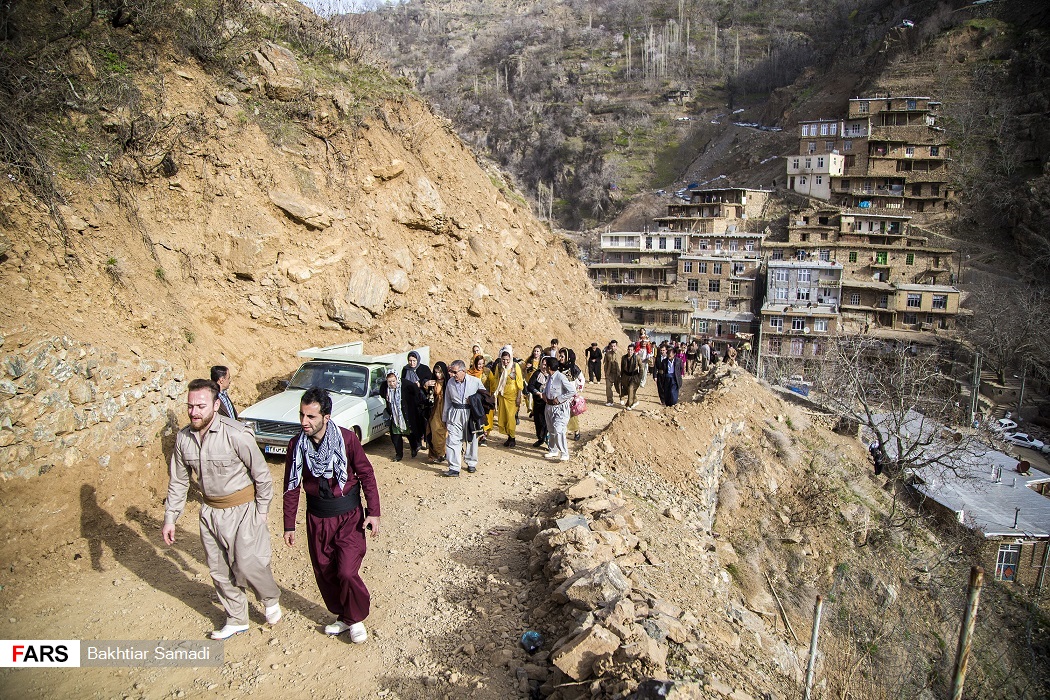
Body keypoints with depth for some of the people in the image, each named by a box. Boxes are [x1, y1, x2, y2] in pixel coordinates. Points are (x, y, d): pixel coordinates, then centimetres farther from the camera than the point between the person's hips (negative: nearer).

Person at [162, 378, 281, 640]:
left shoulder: (237, 435, -24)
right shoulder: (183, 438, -6)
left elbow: (262, 475, -14)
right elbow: (178, 481, 7)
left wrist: (261, 512, -8)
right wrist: (170, 519, 8)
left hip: (242, 509, -6)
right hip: (210, 511, 6)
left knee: (247, 564, -3)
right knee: (219, 570, 14)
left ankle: (271, 599, 29)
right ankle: (236, 620, 35)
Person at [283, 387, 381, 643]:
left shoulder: (347, 438, -15)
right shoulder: (296, 445, -6)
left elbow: (366, 474, -8)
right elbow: (291, 487, 3)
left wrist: (373, 512, -10)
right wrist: (289, 526, 5)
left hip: (349, 516, -3)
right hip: (317, 518, 4)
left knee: (347, 572, -9)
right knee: (324, 572, 12)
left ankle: (355, 618, 17)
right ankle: (342, 616, 35)